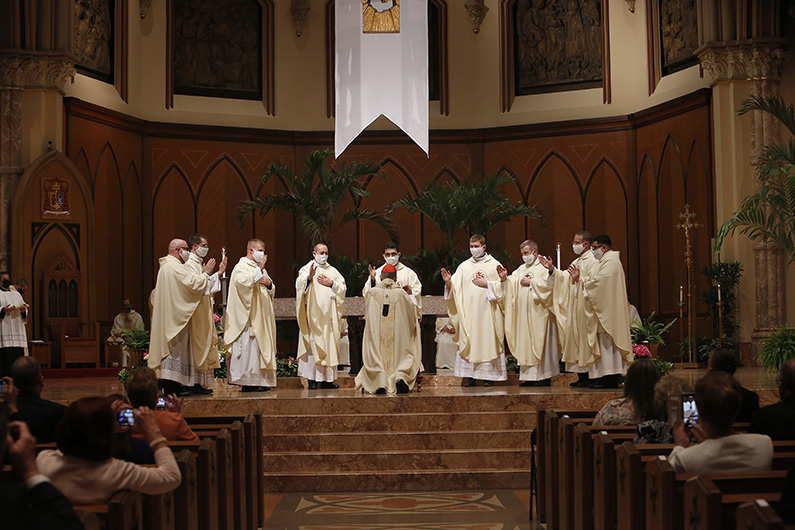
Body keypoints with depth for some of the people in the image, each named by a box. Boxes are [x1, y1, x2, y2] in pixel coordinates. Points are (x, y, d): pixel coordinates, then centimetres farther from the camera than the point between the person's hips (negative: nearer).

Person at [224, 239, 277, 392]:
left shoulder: (260, 268, 22)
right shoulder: (241, 267, -4)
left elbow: (271, 292, 23)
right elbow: (245, 283, -22)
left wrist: (269, 283, 0)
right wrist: (259, 269, -17)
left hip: (261, 317, 9)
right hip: (248, 316, -9)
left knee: (260, 345, 5)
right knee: (249, 346, -11)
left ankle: (259, 380, 7)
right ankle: (248, 381, -10)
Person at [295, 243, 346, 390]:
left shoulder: (333, 271, 17)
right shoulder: (306, 269, 3)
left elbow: (343, 288, 10)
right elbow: (300, 285, -16)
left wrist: (331, 283, -6)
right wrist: (309, 277, -35)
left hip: (329, 314, 4)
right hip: (313, 314, -4)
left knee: (330, 344, 2)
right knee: (313, 344, -9)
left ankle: (327, 379, 6)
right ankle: (312, 379, -7)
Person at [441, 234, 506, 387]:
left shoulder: (494, 265, 5)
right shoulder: (464, 266, 11)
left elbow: (502, 286, 0)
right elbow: (455, 287, 7)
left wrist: (487, 284, -10)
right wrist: (448, 282, -12)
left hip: (487, 311, -2)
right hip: (468, 311, 2)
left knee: (488, 340, -3)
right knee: (469, 341, -1)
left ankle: (489, 375, 3)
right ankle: (472, 376, 3)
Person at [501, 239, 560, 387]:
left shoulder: (544, 267, -4)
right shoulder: (521, 269, 19)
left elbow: (549, 283, -18)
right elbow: (512, 283, 10)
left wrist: (530, 282, -13)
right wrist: (505, 278, -10)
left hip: (539, 313, -7)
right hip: (524, 314, 7)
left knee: (540, 342, -5)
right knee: (526, 343, 5)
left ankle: (544, 376, 0)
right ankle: (529, 376, 9)